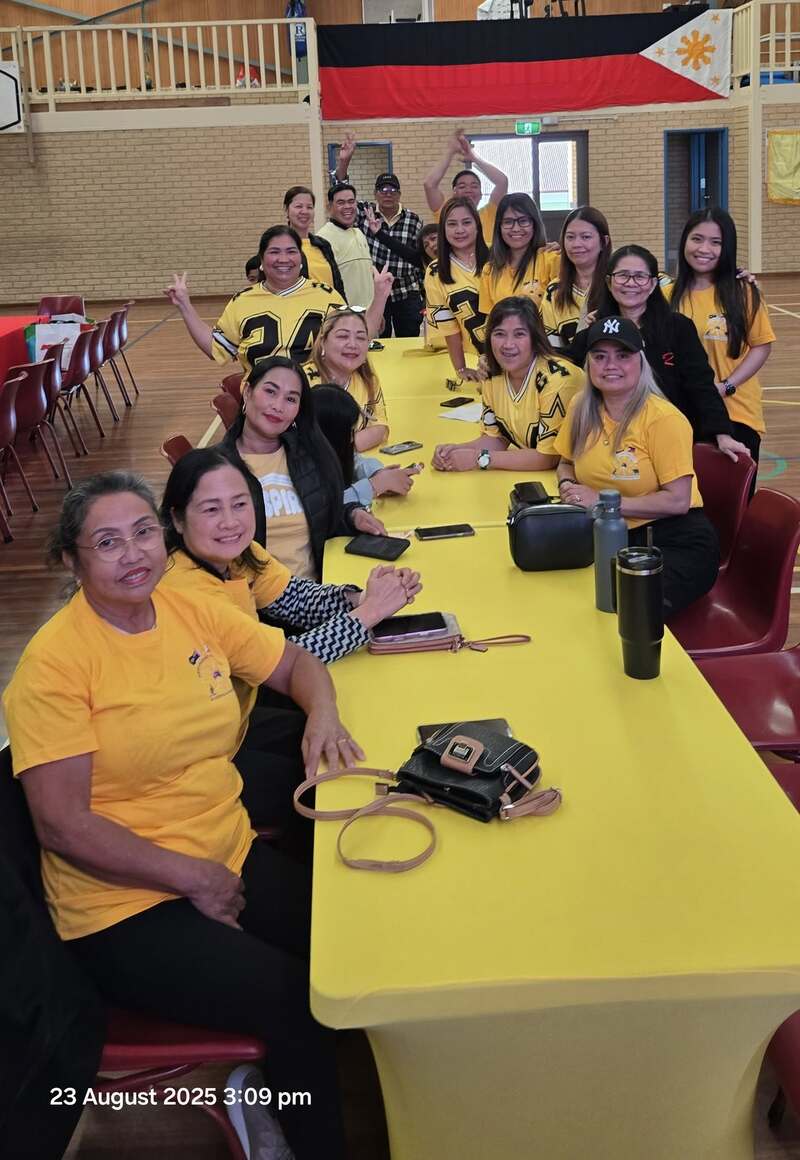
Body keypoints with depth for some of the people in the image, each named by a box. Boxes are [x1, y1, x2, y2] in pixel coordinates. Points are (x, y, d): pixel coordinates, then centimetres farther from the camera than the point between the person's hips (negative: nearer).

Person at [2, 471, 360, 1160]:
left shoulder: (192, 612, 3)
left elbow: (298, 663, 16)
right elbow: (62, 826, -16)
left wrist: (322, 717, -5)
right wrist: (195, 877, -16)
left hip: (232, 858, 6)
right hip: (126, 908, -6)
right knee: (295, 998, -19)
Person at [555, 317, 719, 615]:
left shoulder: (663, 418, -13)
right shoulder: (581, 407, 5)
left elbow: (678, 501, -15)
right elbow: (566, 464, 23)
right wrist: (568, 485, -1)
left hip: (676, 543, -5)